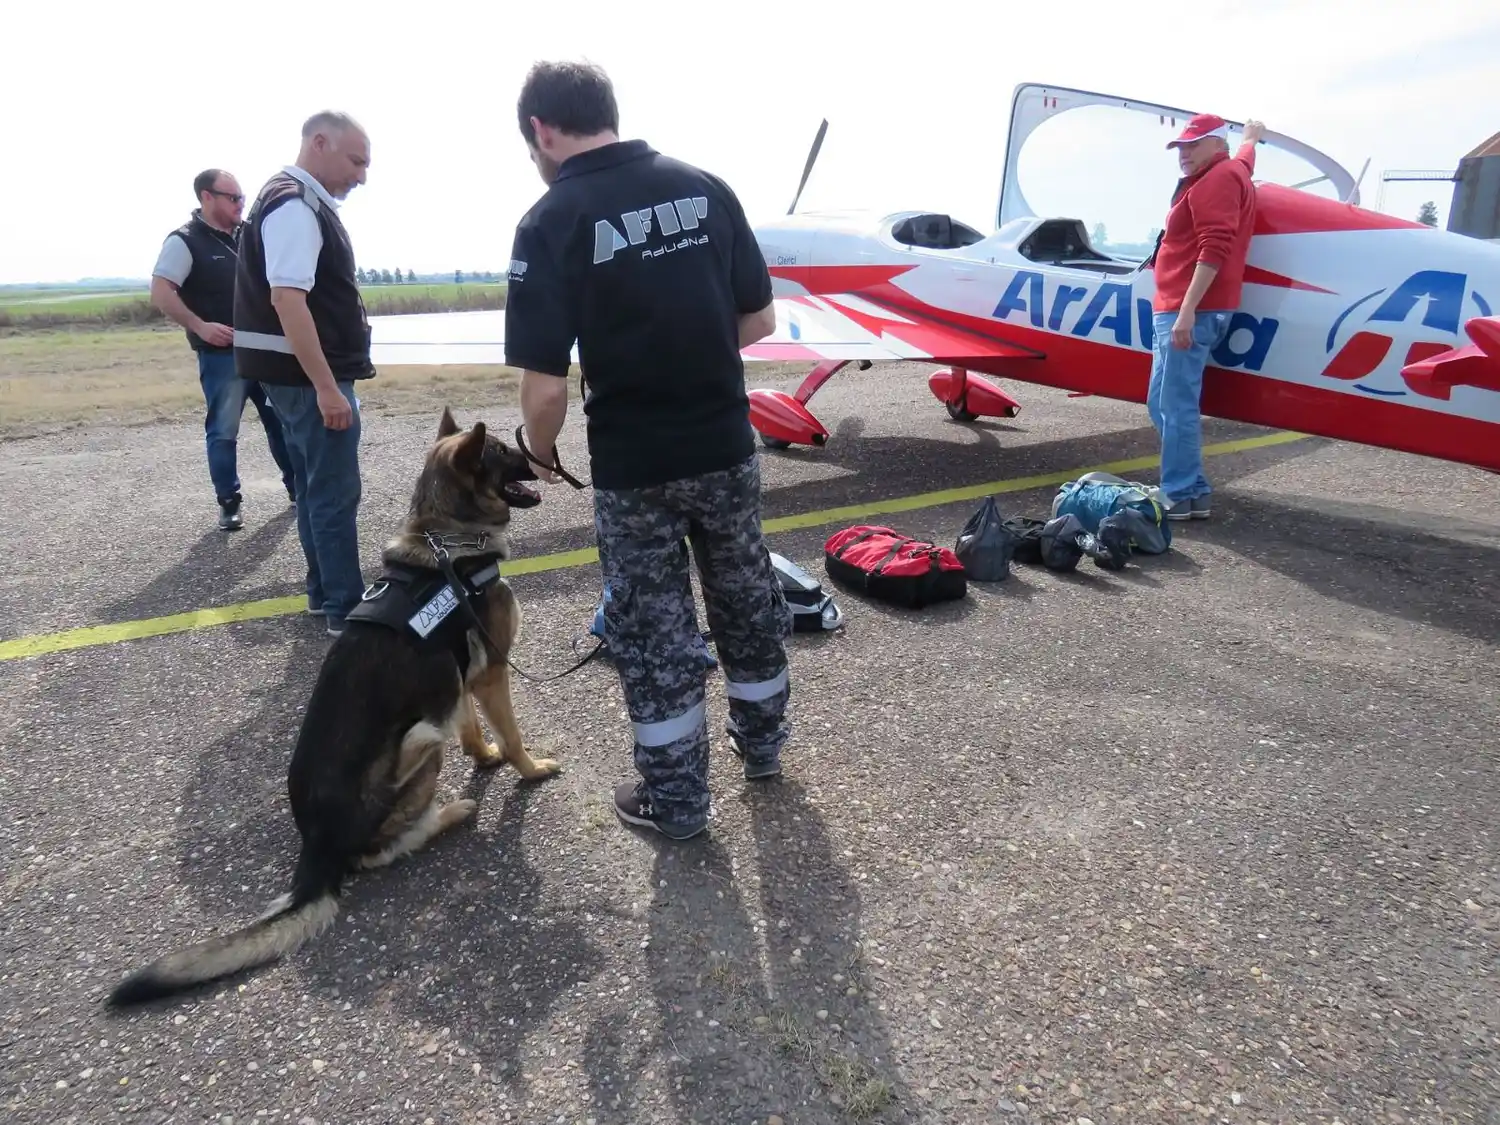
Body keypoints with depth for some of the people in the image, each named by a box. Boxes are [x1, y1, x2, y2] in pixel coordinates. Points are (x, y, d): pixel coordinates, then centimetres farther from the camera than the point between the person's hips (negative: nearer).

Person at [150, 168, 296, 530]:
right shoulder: (185, 241, -7)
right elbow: (161, 295, -13)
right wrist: (200, 326, -22)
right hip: (221, 354, -5)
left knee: (281, 419, 11)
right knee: (223, 431, 2)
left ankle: (298, 487, 23)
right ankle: (229, 503, 11)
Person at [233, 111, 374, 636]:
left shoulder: (299, 201, 16)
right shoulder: (295, 206, -16)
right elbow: (288, 300, -25)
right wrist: (328, 387, -27)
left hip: (304, 375, 10)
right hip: (311, 376, -10)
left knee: (316, 486, 16)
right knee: (335, 491, -4)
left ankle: (324, 589, 28)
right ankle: (345, 609, 4)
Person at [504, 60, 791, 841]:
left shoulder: (552, 221, -13)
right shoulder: (706, 188, 0)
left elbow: (546, 382, -18)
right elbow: (760, 321, 3)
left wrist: (539, 451, 2)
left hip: (632, 464, -4)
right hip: (727, 446, 5)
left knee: (651, 628, 11)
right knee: (746, 599, 22)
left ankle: (675, 797, 25)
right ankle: (762, 741, 41)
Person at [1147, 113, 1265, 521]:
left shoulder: (1216, 180, -8)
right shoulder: (1231, 169, 25)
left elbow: (1214, 250, -21)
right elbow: (1245, 153, 52)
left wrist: (1187, 310, -27)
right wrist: (1251, 134, 74)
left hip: (1189, 312, -11)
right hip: (1175, 309, 11)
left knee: (1177, 406, -12)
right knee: (1162, 403, 12)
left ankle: (1184, 496, -9)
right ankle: (1193, 489, 15)